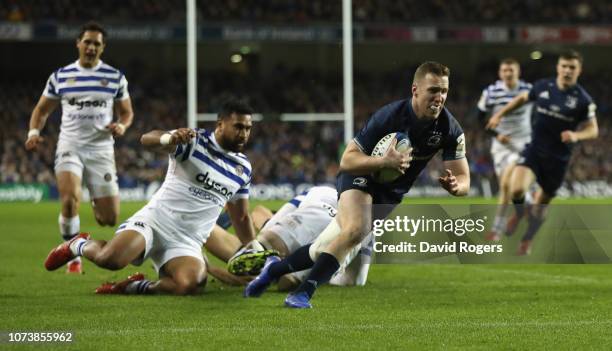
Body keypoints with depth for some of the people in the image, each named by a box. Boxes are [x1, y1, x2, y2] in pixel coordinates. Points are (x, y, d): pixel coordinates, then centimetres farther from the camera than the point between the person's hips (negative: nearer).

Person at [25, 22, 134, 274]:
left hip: (101, 149, 1)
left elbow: (126, 112, 13)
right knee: (70, 200, -27)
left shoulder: (116, 77, 5)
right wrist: (34, 132, -5)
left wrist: (121, 126, -10)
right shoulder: (60, 77, 5)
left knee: (110, 219, -3)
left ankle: (97, 205, 38)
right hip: (70, 146, -1)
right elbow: (42, 109, 14)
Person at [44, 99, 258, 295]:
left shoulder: (243, 168, 12)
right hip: (155, 221, -4)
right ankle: (79, 246, 7)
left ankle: (135, 287, -2)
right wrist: (170, 138, -47)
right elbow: (147, 139, -25)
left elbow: (241, 218, 24)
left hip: (186, 244, 4)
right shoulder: (194, 141, -6)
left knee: (190, 285, -31)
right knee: (110, 259, -31)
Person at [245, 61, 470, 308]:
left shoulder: (450, 129, -17)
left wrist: (454, 185, -37)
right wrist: (384, 161, -42)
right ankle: (303, 293, -25)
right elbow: (347, 161, -24)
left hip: (393, 194, 4)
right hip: (361, 177, -4)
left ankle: (275, 268, 28)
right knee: (355, 229, -35)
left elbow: (463, 179, -12)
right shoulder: (389, 116, -28)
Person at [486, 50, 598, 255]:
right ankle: (519, 213, 12)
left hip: (558, 158, -1)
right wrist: (500, 115, 17)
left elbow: (593, 130, -2)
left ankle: (526, 241, 36)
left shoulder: (583, 100, -9)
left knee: (541, 206, 10)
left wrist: (576, 135, -23)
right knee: (516, 189, -23)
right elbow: (522, 99, 19)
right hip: (534, 150, 1)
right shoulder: (543, 87, -1)